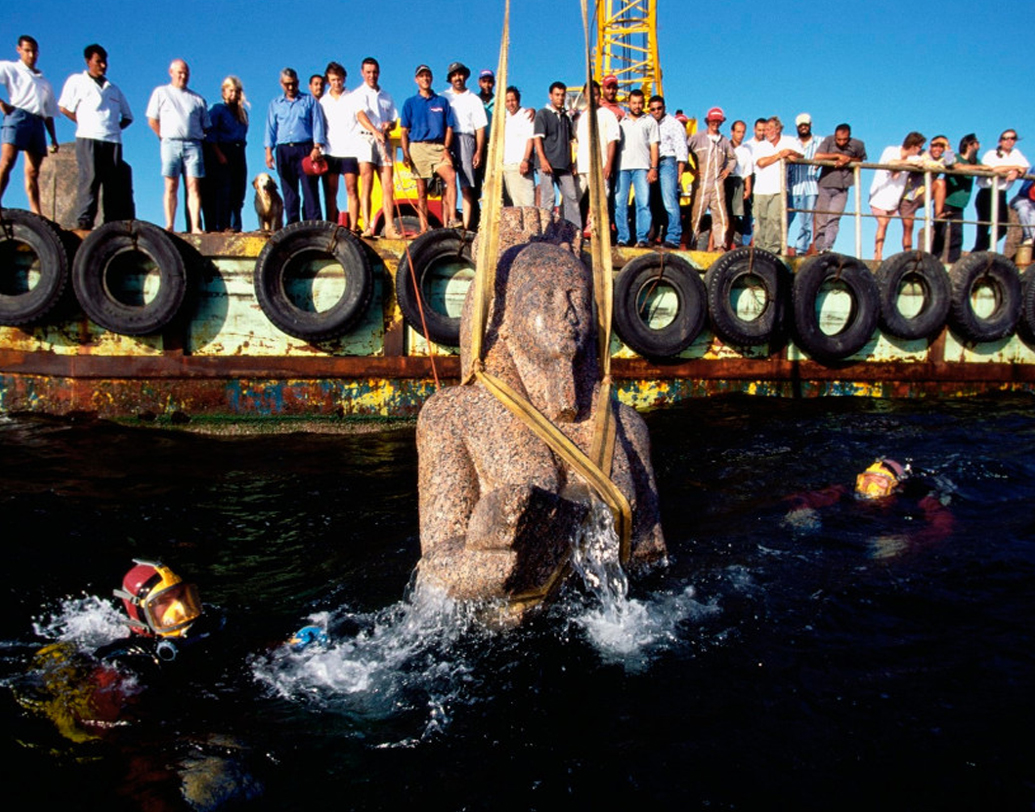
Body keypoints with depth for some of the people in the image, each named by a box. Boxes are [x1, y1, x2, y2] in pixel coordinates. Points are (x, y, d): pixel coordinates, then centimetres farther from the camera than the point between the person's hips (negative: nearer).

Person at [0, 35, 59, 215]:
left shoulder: (44, 81, 29)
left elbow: (49, 113, 25)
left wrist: (53, 139, 16)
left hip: (38, 123, 5)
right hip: (18, 116, -5)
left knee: (33, 172, 0)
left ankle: (36, 215, -7)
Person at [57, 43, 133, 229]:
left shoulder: (114, 89, 27)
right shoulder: (77, 81, 16)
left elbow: (127, 116, 26)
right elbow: (64, 107, 9)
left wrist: (117, 127, 9)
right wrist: (84, 123, 0)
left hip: (113, 139, 4)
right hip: (88, 137, -4)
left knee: (115, 182, -5)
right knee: (89, 178, -14)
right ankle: (84, 222, -16)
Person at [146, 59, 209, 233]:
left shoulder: (197, 99, 18)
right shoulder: (161, 93, 15)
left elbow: (206, 126, 17)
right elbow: (152, 120, 11)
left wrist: (197, 139, 6)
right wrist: (165, 137, 6)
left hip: (193, 145, 1)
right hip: (171, 143, -1)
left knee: (194, 187, -8)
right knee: (171, 187, -5)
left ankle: (195, 227, -13)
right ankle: (170, 226, -7)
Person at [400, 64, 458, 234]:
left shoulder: (442, 102, 15)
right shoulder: (410, 103, 13)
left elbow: (449, 127, 11)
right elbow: (404, 131, 9)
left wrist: (446, 148, -4)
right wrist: (405, 153, -3)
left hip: (438, 147, 0)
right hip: (417, 147, 0)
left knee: (451, 176, -26)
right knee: (422, 191, 0)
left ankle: (451, 219, -31)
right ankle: (424, 228, 1)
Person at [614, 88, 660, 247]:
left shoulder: (650, 121, 15)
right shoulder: (621, 121, 20)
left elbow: (654, 146, 9)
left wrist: (653, 168, -3)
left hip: (641, 167, -2)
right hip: (622, 167, 2)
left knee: (643, 203, -9)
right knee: (620, 203, -4)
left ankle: (642, 238, -10)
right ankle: (622, 238, -1)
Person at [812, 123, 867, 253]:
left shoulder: (857, 145, 0)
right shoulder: (828, 141, -6)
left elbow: (861, 160, 17)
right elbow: (817, 156, -19)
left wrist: (848, 160, -5)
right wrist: (838, 156, -15)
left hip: (842, 189, 1)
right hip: (824, 186, -1)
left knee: (834, 219, -11)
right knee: (821, 220, -1)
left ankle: (827, 249, -13)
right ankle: (819, 249, 7)